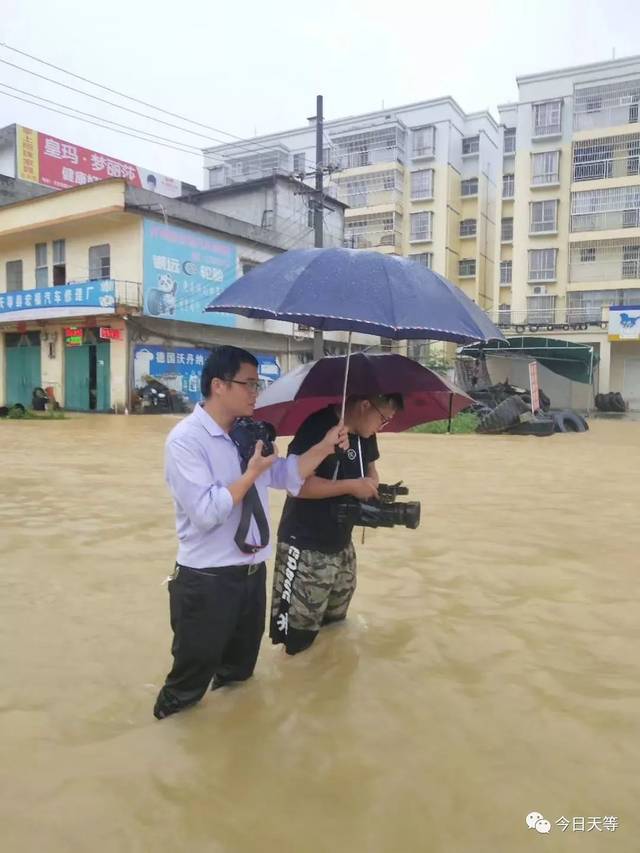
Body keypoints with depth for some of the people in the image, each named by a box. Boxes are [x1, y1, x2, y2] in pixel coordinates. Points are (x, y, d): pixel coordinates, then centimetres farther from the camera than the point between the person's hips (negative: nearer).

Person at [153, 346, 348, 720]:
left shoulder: (249, 433, 4)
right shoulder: (185, 440, -19)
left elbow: (289, 475, 14)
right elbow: (205, 512, -27)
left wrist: (325, 446, 3)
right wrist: (252, 472, -20)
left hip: (253, 572, 8)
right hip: (207, 580, -7)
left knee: (240, 672, 28)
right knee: (190, 681, 11)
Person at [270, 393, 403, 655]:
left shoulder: (365, 434, 3)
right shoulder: (318, 427, -22)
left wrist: (373, 485, -3)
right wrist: (352, 486, -25)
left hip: (341, 545, 8)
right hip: (306, 548, -8)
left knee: (335, 624, 24)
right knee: (298, 637, 0)